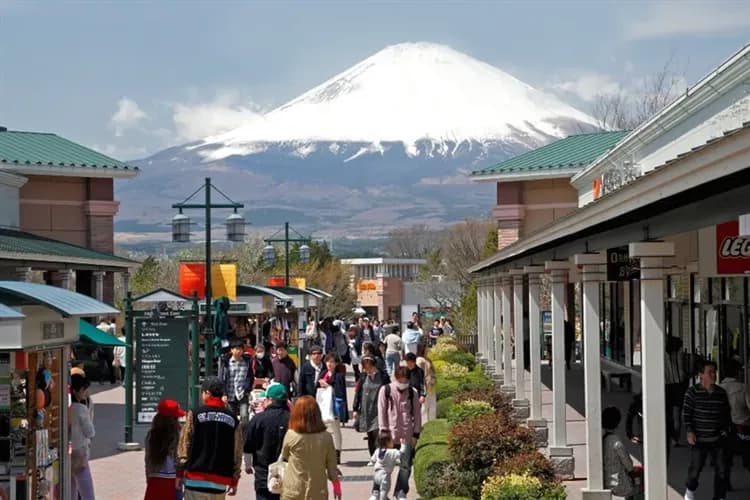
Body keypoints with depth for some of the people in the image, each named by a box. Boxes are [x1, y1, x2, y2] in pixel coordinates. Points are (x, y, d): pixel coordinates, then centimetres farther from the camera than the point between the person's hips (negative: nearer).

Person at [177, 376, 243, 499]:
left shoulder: (195, 414, -2)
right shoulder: (233, 419, 7)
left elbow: (184, 446, -3)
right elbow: (237, 453, 6)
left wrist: (179, 473, 4)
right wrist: (234, 482, 13)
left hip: (196, 479, -3)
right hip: (221, 480, 3)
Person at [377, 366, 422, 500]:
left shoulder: (412, 393, 4)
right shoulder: (385, 390, -1)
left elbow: (417, 414, 7)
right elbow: (382, 411, -1)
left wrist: (416, 434, 2)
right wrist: (384, 431, -6)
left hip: (407, 437, 1)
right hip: (390, 435, -1)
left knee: (405, 465, 0)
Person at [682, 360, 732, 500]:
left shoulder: (721, 393, 6)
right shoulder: (693, 392, -7)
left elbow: (727, 413, 16)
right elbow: (686, 413, -7)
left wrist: (726, 429, 8)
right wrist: (690, 431, -14)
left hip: (718, 438, 4)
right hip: (699, 439, -4)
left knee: (721, 470, 2)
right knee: (695, 467, 5)